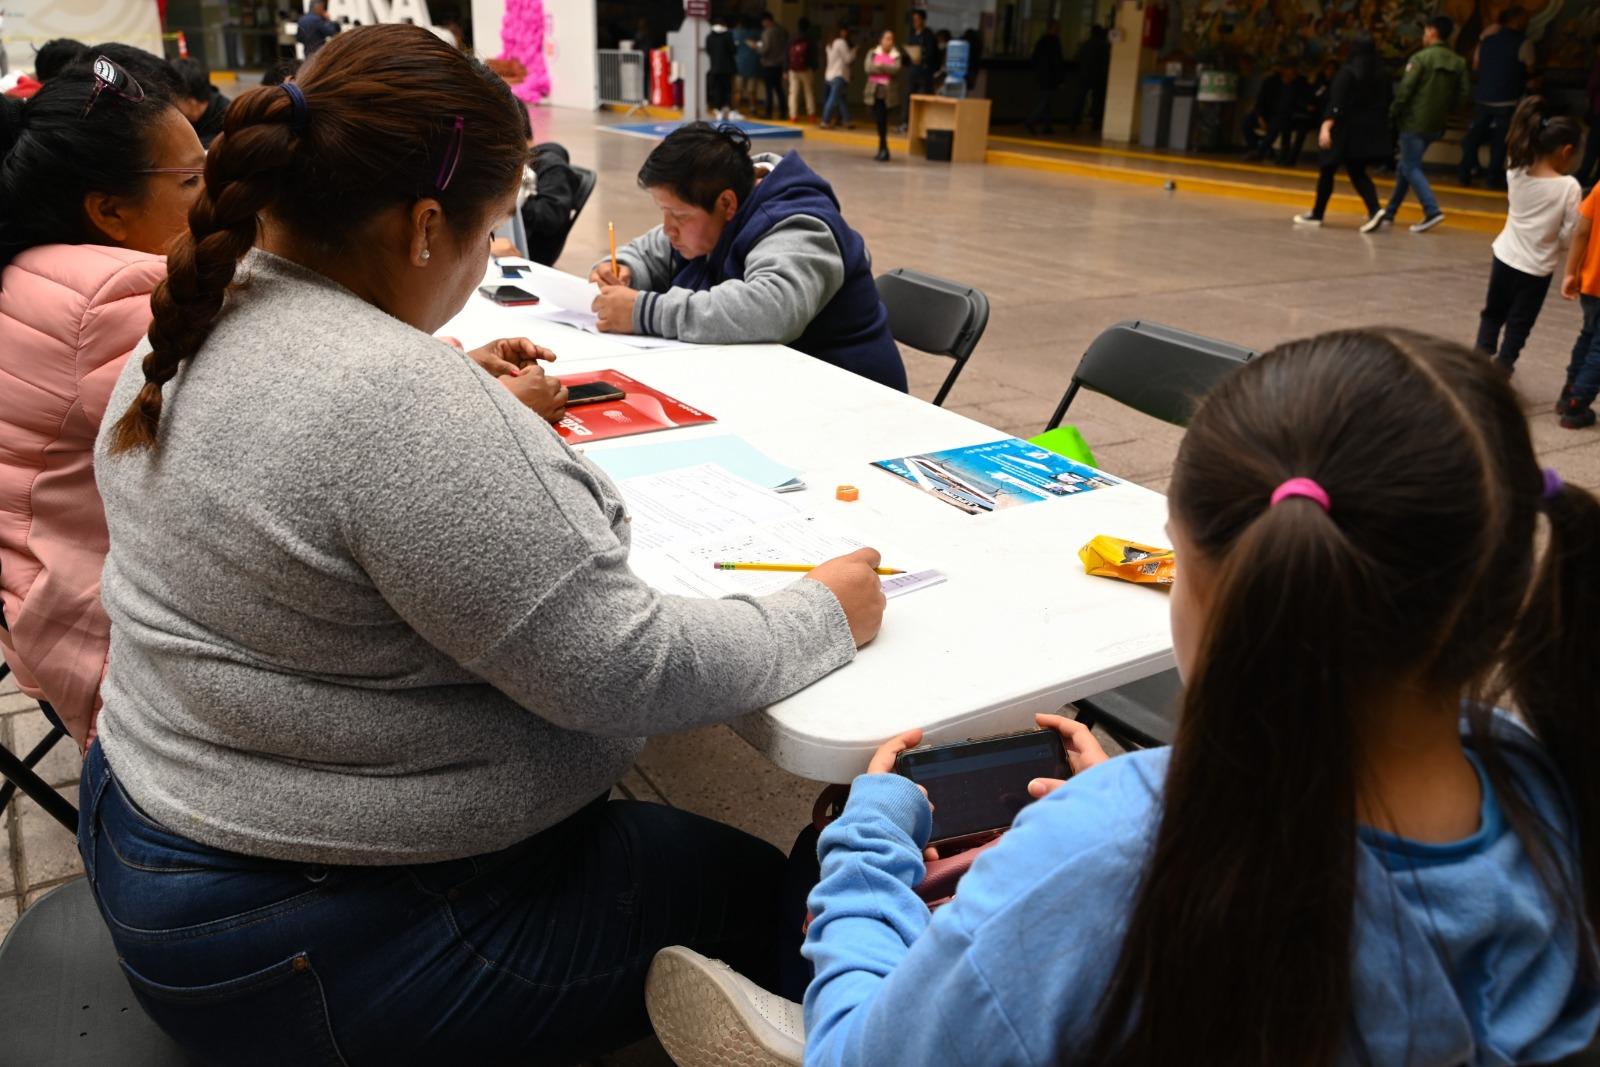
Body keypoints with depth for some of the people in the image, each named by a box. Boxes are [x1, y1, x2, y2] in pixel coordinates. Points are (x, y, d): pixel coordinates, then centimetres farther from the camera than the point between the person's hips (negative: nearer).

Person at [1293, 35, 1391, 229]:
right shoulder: (1381, 73, 6)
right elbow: (1386, 102, 7)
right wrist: (1379, 127, 15)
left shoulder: (1348, 72, -11)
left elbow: (1336, 103, -20)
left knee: (1327, 170, 7)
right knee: (1357, 172, 11)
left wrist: (1326, 126, -25)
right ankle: (1375, 209, -9)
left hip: (1347, 129, -6)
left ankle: (1316, 214, 14)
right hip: (1370, 131, 6)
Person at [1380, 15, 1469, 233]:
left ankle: (1432, 211, -18)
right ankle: (1390, 211, 23)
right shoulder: (1458, 62, 6)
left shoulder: (1421, 58, -13)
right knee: (1406, 166, 17)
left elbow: (1404, 90, -16)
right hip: (1436, 125, 7)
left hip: (1414, 121, -7)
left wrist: (1395, 114, -4)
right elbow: (1463, 94, 4)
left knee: (1411, 168, -4)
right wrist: (1444, 111, 16)